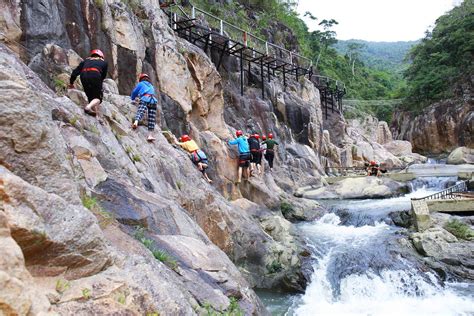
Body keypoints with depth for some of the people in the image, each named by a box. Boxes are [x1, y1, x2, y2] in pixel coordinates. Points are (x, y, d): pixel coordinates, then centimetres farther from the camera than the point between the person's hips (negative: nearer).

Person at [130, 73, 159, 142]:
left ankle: (136, 122, -54)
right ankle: (150, 135, -16)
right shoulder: (151, 86, 38)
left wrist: (132, 99, 44)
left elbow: (134, 92, 24)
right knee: (151, 119, -5)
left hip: (145, 99, -3)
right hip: (153, 100, 3)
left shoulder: (141, 84, 24)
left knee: (140, 112, -23)